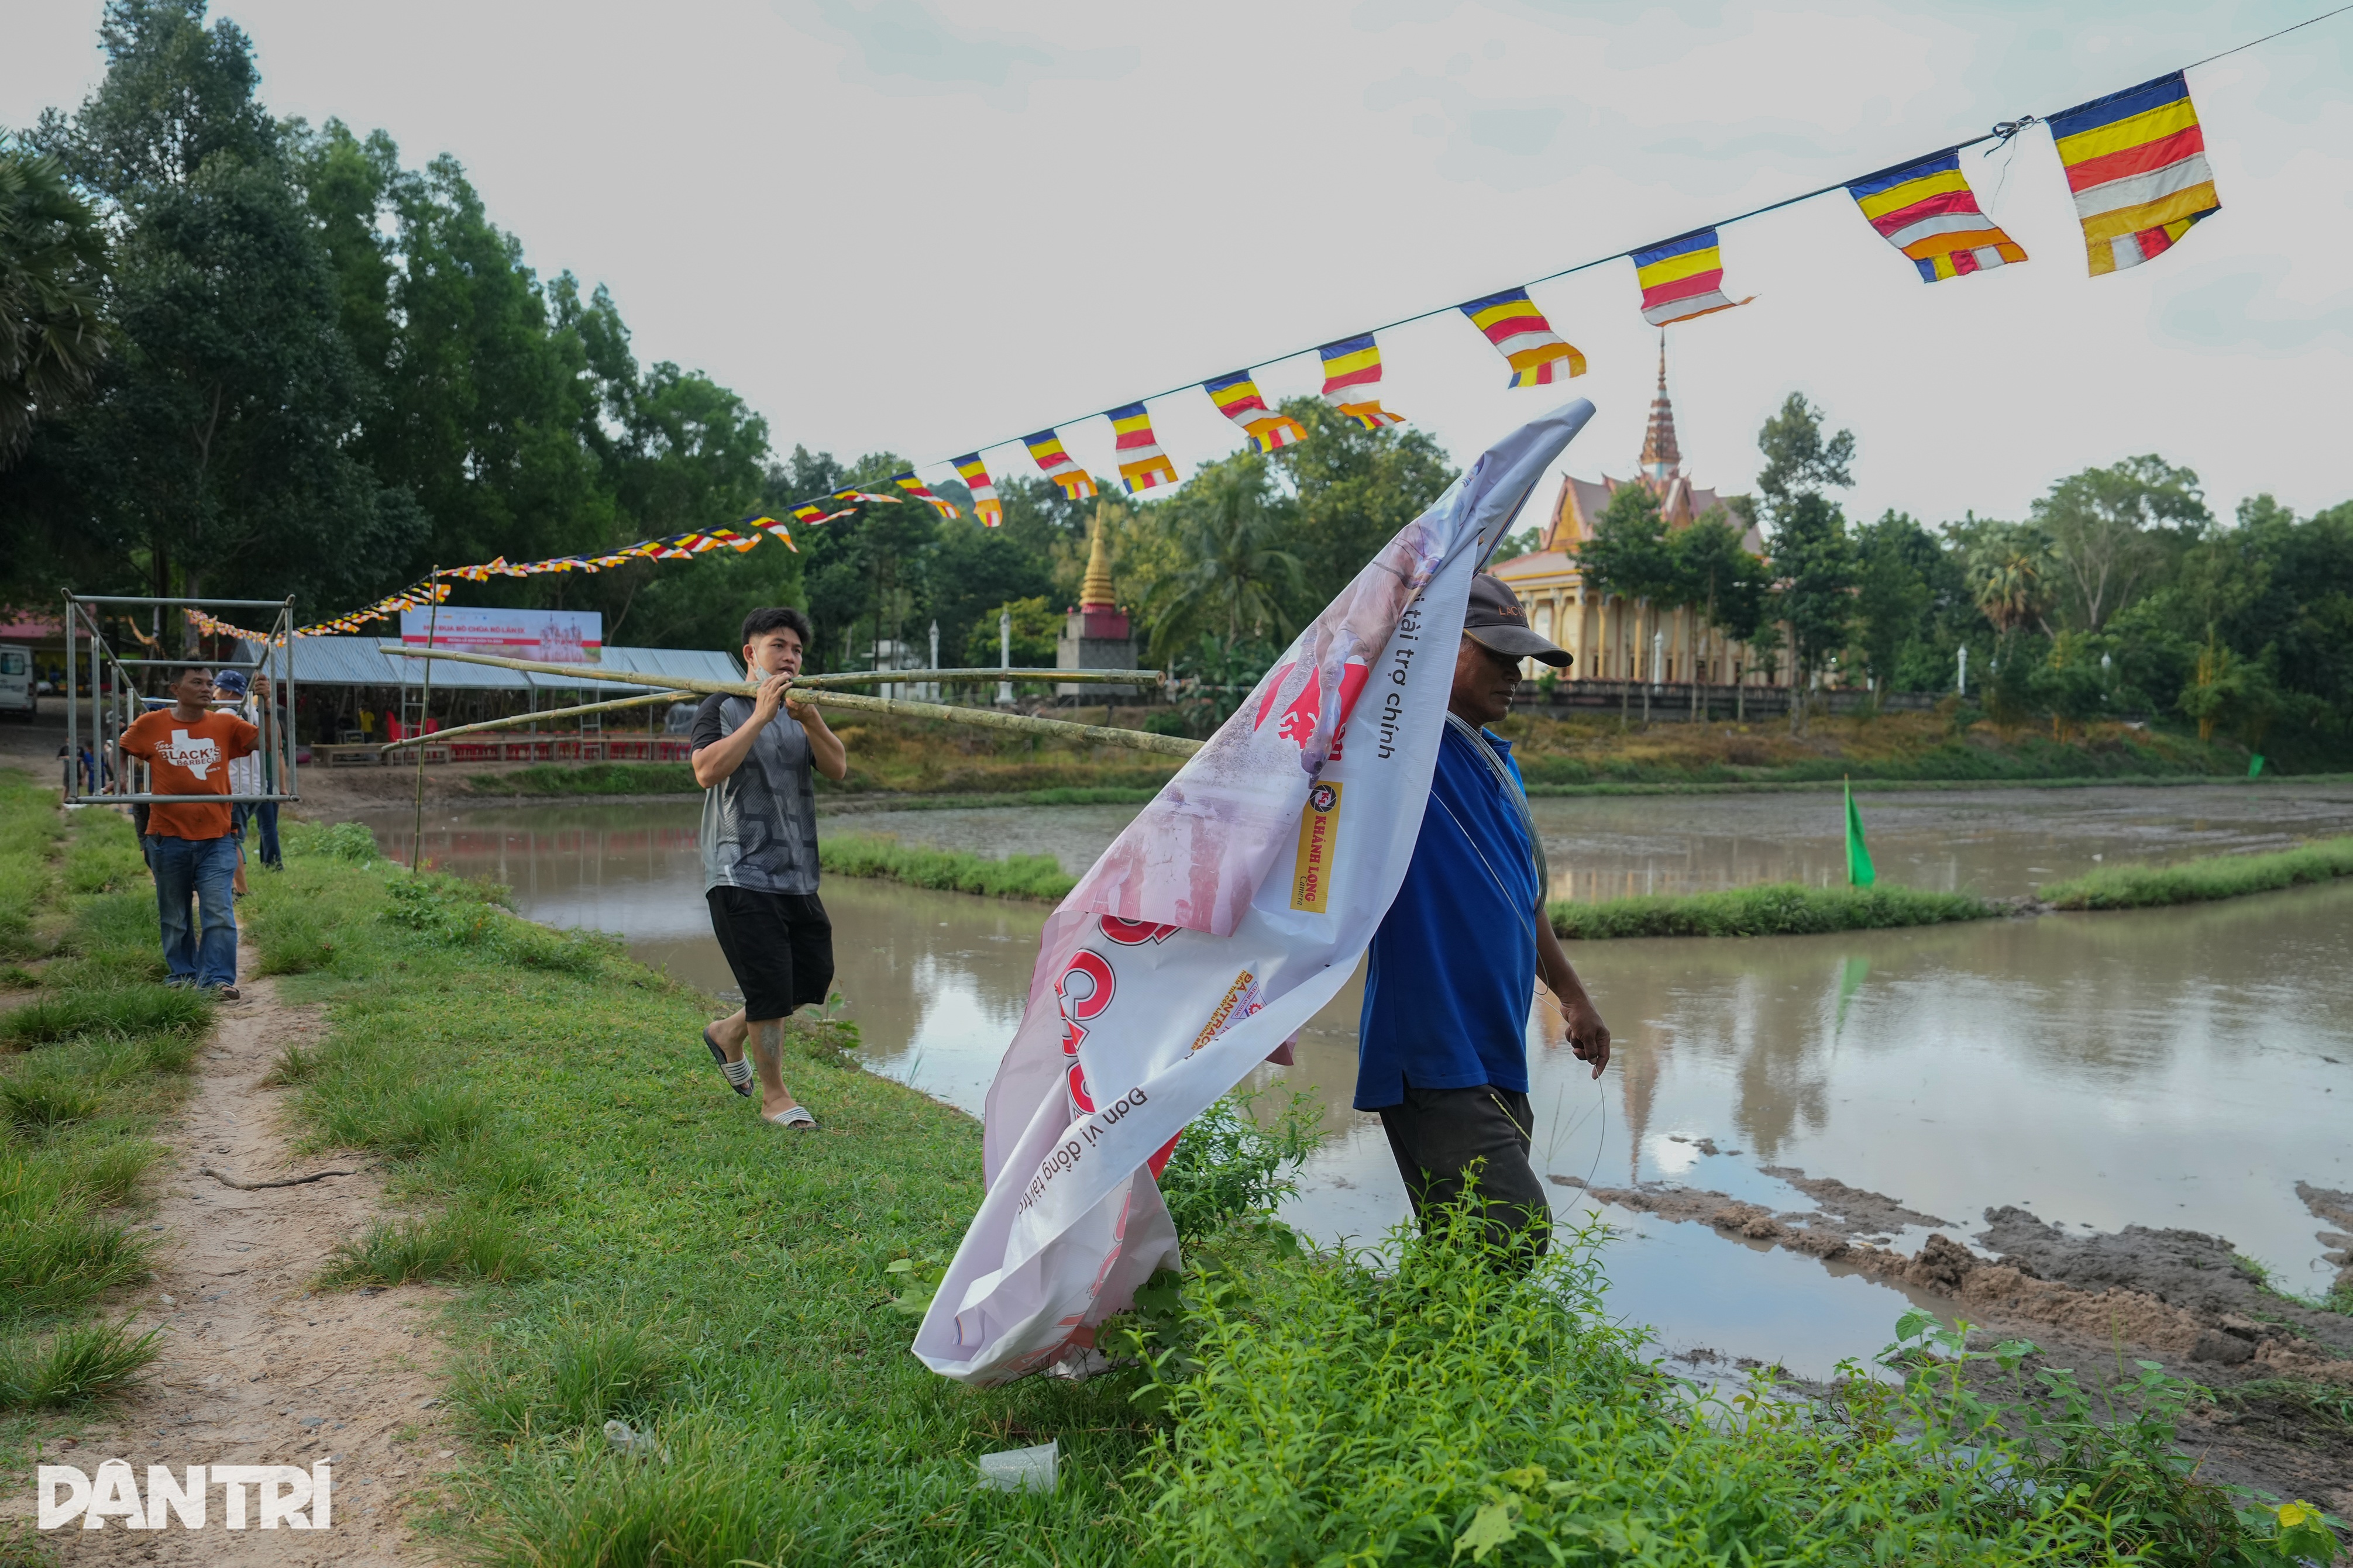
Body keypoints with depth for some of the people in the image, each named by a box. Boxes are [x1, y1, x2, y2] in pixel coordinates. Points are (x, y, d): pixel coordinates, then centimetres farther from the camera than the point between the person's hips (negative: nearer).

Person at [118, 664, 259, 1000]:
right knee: (174, 916, 12)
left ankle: (219, 979, -8)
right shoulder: (150, 725, 3)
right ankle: (182, 975, 25)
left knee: (219, 911, -9)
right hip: (168, 838, 1)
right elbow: (120, 754, 17)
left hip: (215, 838, -1)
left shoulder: (226, 725, 2)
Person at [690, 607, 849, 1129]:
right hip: (740, 875, -7)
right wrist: (760, 717, -22)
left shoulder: (801, 712, 16)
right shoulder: (722, 708, -3)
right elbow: (707, 771, -21)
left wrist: (812, 721, -16)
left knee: (814, 974, 12)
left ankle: (729, 1032, 34)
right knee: (771, 983, -6)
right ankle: (774, 1095, 10)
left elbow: (838, 768, 1)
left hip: (797, 875, 7)